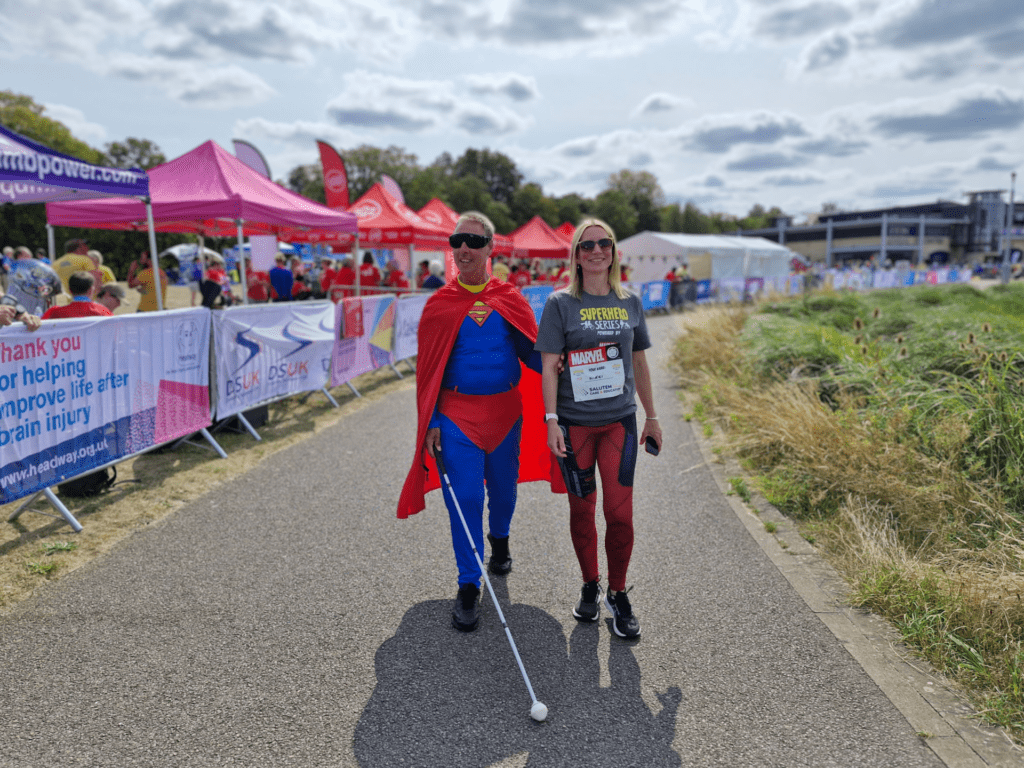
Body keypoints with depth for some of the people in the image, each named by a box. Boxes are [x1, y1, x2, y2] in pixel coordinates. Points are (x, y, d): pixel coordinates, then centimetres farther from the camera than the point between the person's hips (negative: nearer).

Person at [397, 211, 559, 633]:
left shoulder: (510, 299, 3)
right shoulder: (440, 303, 0)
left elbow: (530, 352, 3)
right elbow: (428, 369, 1)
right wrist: (431, 423, -5)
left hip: (505, 411, 2)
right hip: (457, 413, -2)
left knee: (503, 487, 16)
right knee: (465, 498, -4)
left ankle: (499, 539, 47)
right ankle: (469, 587, 9)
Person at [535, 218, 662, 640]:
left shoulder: (630, 302, 7)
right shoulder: (560, 303, -2)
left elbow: (639, 363, 14)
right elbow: (549, 366, -6)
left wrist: (651, 416, 15)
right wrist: (551, 420, -13)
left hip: (619, 419, 2)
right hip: (574, 423, -2)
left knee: (620, 513, -1)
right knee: (582, 510, 10)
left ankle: (618, 594, 19)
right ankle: (590, 587, 30)